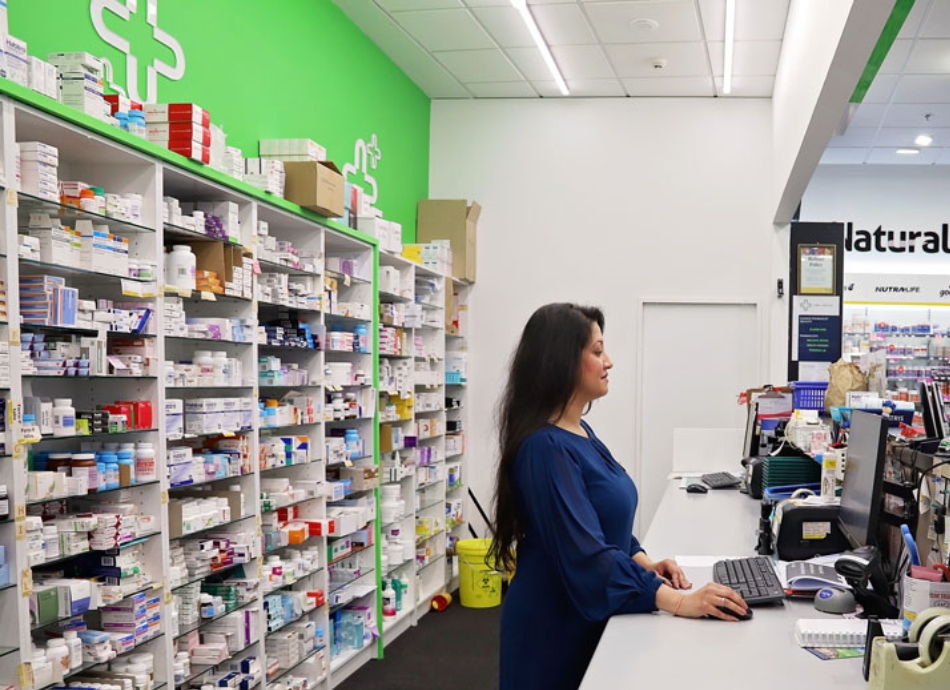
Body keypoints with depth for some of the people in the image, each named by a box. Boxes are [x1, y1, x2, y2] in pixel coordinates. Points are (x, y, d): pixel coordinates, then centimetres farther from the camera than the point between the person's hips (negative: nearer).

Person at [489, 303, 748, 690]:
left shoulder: (580, 432, 6)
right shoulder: (545, 448, -24)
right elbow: (586, 555, -30)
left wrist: (643, 562, 1)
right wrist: (678, 602, -31)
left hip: (589, 622, 9)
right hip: (557, 629, -9)